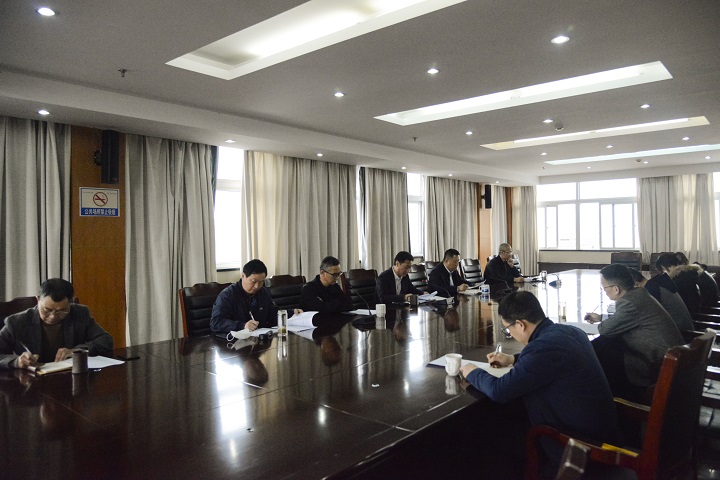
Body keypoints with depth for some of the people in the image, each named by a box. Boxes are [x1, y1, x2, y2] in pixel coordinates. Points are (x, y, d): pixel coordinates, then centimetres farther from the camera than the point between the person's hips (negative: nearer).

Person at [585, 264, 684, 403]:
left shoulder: (630, 302, -23)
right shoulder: (638, 294, 7)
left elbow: (606, 329, -13)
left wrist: (600, 323, 9)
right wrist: (601, 318, 26)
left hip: (662, 365, -10)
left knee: (598, 351, -10)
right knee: (606, 342, 6)